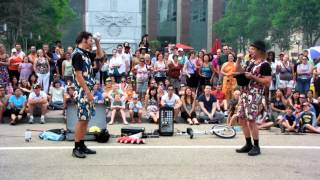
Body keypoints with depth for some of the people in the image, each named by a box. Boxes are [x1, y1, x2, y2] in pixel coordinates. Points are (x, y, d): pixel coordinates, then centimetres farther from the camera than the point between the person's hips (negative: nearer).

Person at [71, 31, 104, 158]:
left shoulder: (86, 53, 13)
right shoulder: (77, 54, -15)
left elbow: (100, 55, 31)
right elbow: (78, 75, -20)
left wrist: (98, 43, 15)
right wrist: (87, 92, -21)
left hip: (88, 90, 10)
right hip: (83, 91, -10)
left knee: (86, 119, 11)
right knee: (82, 119, -8)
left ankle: (82, 145, 17)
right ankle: (76, 148, -2)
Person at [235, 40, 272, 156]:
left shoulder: (265, 65, -10)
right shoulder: (252, 62, 16)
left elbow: (267, 82, -17)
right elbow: (238, 71, 25)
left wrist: (253, 77, -20)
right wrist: (239, 60, 12)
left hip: (255, 95, -9)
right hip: (244, 93, 9)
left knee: (251, 120, -10)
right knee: (242, 119, 9)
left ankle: (256, 146, 3)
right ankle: (248, 144, 20)